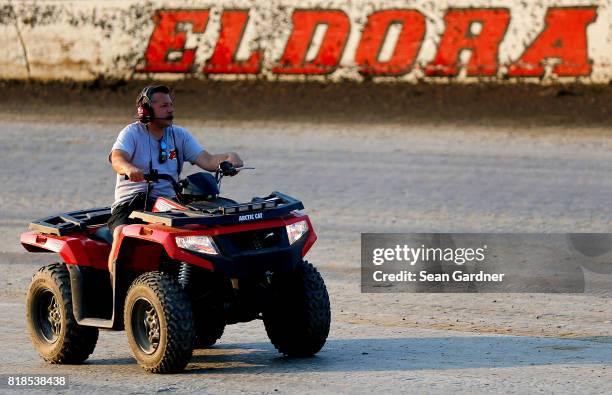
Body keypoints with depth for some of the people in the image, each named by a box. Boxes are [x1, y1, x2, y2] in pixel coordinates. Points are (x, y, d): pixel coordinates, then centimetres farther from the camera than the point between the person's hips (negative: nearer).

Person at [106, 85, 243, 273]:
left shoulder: (179, 135, 14)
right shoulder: (132, 133, 2)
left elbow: (207, 160, 3)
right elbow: (117, 159, -18)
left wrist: (229, 158, -19)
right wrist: (129, 168, -43)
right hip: (130, 201, -3)